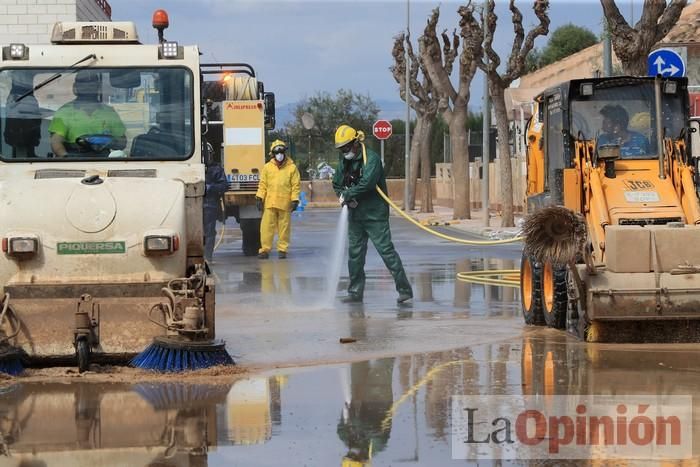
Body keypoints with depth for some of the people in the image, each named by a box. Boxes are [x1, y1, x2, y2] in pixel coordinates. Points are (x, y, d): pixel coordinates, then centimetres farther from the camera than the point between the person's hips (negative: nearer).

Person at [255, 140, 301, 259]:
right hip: (270, 203, 1)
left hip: (285, 204, -1)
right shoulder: (267, 167, 9)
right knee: (267, 226, -2)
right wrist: (259, 198, 3)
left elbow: (296, 185, 2)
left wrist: (295, 200, -5)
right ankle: (265, 249, 2)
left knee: (284, 227, 3)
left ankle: (282, 249, 12)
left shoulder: (292, 168, 3)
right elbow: (263, 184, 11)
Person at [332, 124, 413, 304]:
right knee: (355, 254, 9)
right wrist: (346, 198, -6)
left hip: (375, 215, -8)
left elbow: (367, 183, -26)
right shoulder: (344, 162, 11)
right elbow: (337, 184, 15)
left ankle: (404, 289, -7)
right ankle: (355, 292, 17)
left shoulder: (371, 158, -13)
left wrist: (347, 195, -17)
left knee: (386, 251, -10)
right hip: (355, 215, 8)